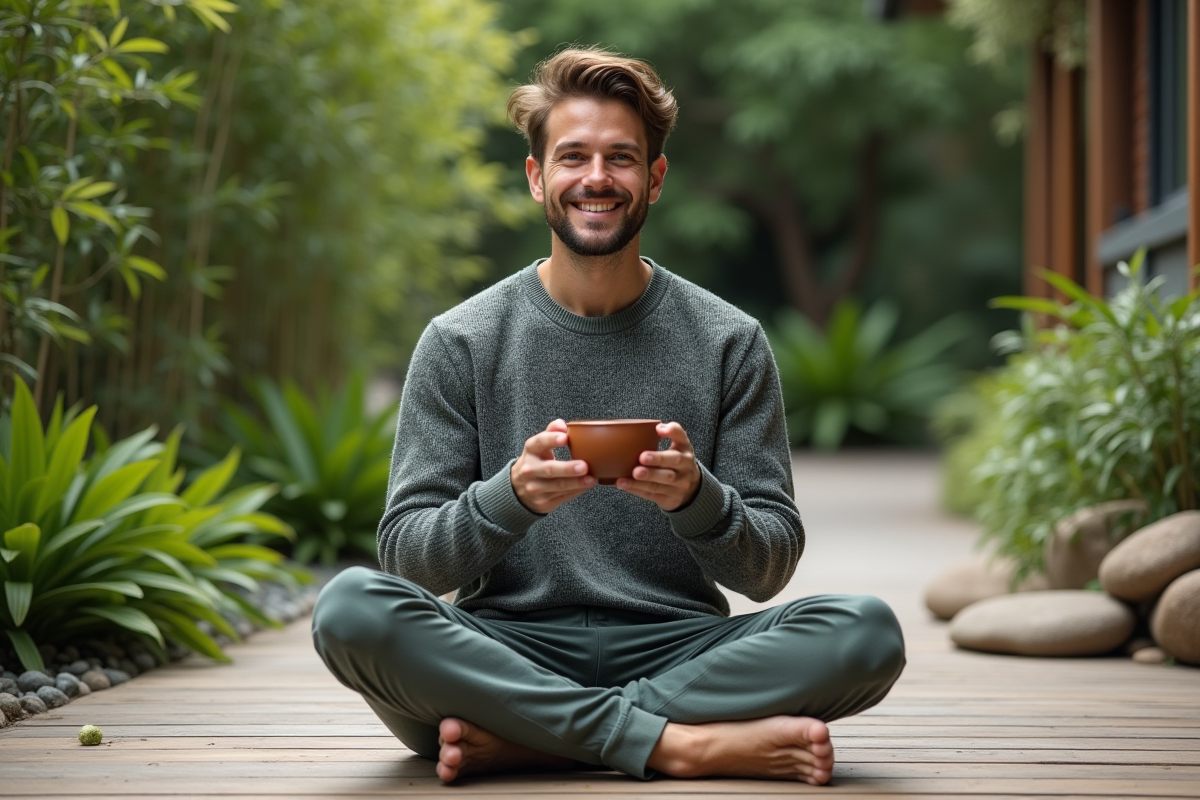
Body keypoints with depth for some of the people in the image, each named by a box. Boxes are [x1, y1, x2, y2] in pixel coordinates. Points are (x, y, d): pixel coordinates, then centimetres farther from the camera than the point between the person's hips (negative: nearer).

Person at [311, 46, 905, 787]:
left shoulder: (730, 343, 5)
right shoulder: (460, 344, 4)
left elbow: (771, 568, 3)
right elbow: (409, 553, -1)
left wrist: (696, 498, -20)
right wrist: (511, 496, -21)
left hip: (676, 652, 1)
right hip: (507, 651, -1)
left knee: (868, 633, -26)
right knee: (351, 607, -30)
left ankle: (521, 740, -24)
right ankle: (684, 742, -27)